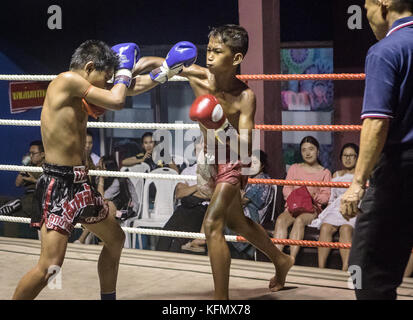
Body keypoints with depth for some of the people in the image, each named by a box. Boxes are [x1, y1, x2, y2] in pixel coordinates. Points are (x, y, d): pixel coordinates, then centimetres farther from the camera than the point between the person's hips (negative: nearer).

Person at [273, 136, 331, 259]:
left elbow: (326, 196, 6)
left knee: (299, 220, -37)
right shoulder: (294, 168, 22)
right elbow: (286, 189, 13)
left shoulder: (325, 172, 14)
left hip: (312, 208, -2)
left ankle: (291, 259, -47)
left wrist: (315, 197, -15)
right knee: (280, 220, -32)